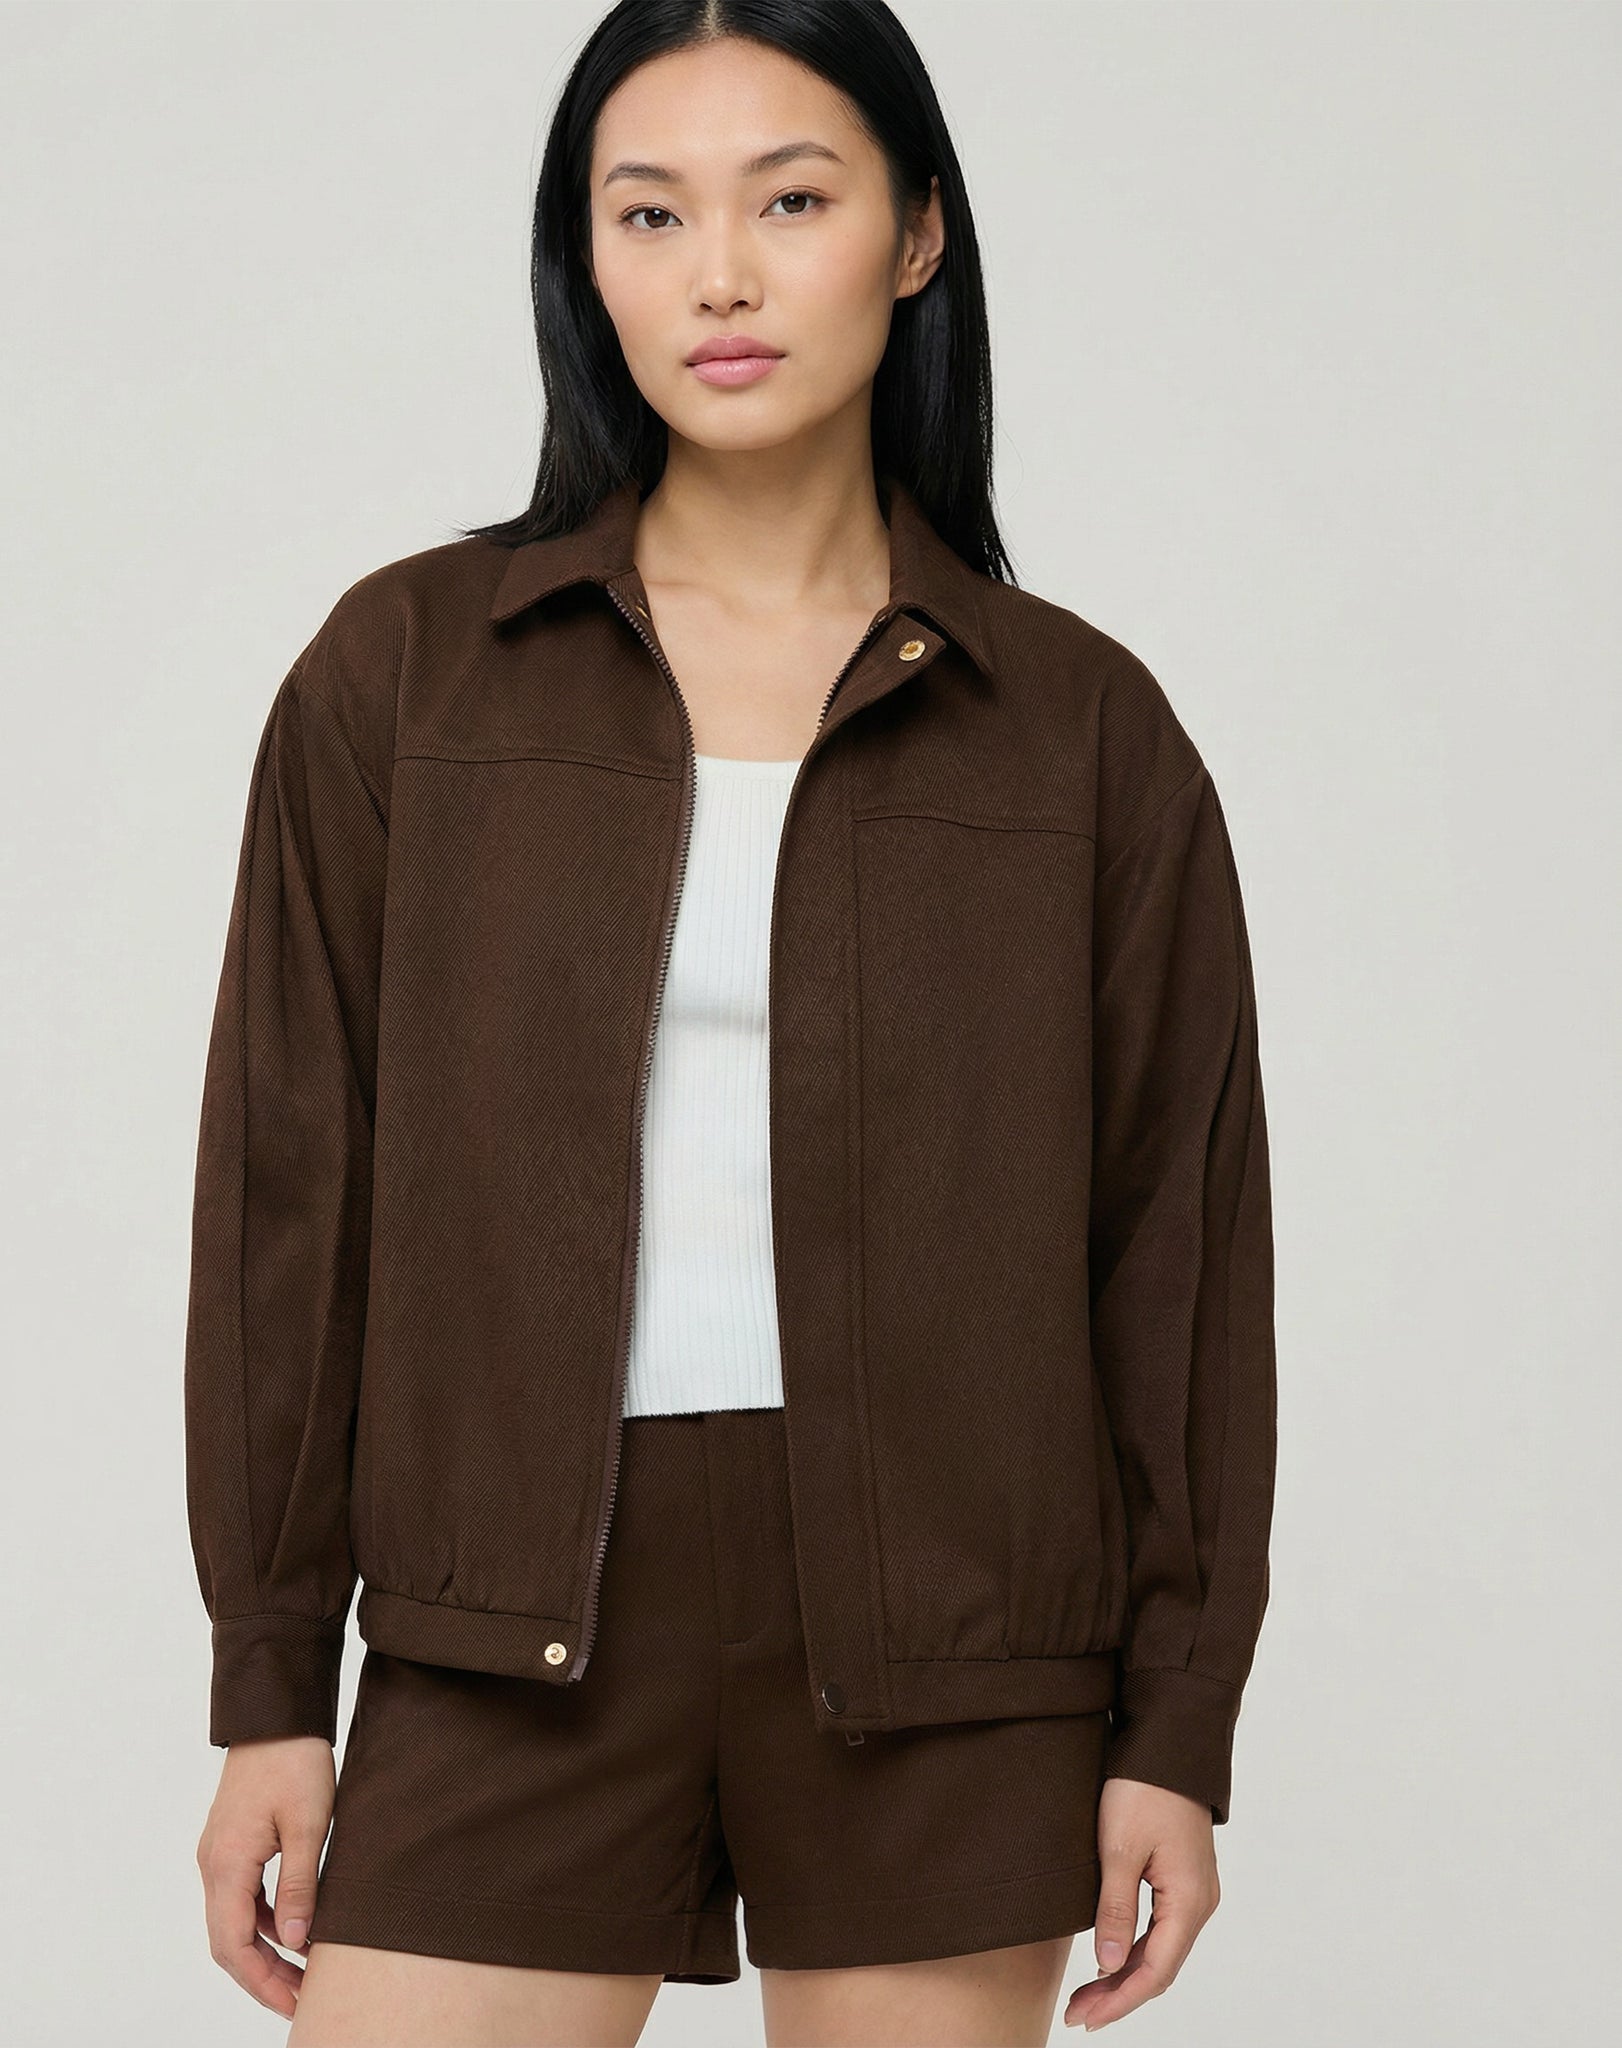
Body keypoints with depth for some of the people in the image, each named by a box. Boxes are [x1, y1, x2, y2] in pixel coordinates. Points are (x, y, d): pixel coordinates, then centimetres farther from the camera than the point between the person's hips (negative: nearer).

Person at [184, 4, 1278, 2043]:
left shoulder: (1080, 721, 4)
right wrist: (268, 1684, 1)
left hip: (944, 1645, 0)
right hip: (523, 1636, 0)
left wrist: (1175, 1722, 1)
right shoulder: (410, 668, 4)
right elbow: (288, 1182, 4)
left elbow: (1176, 1231, 4)